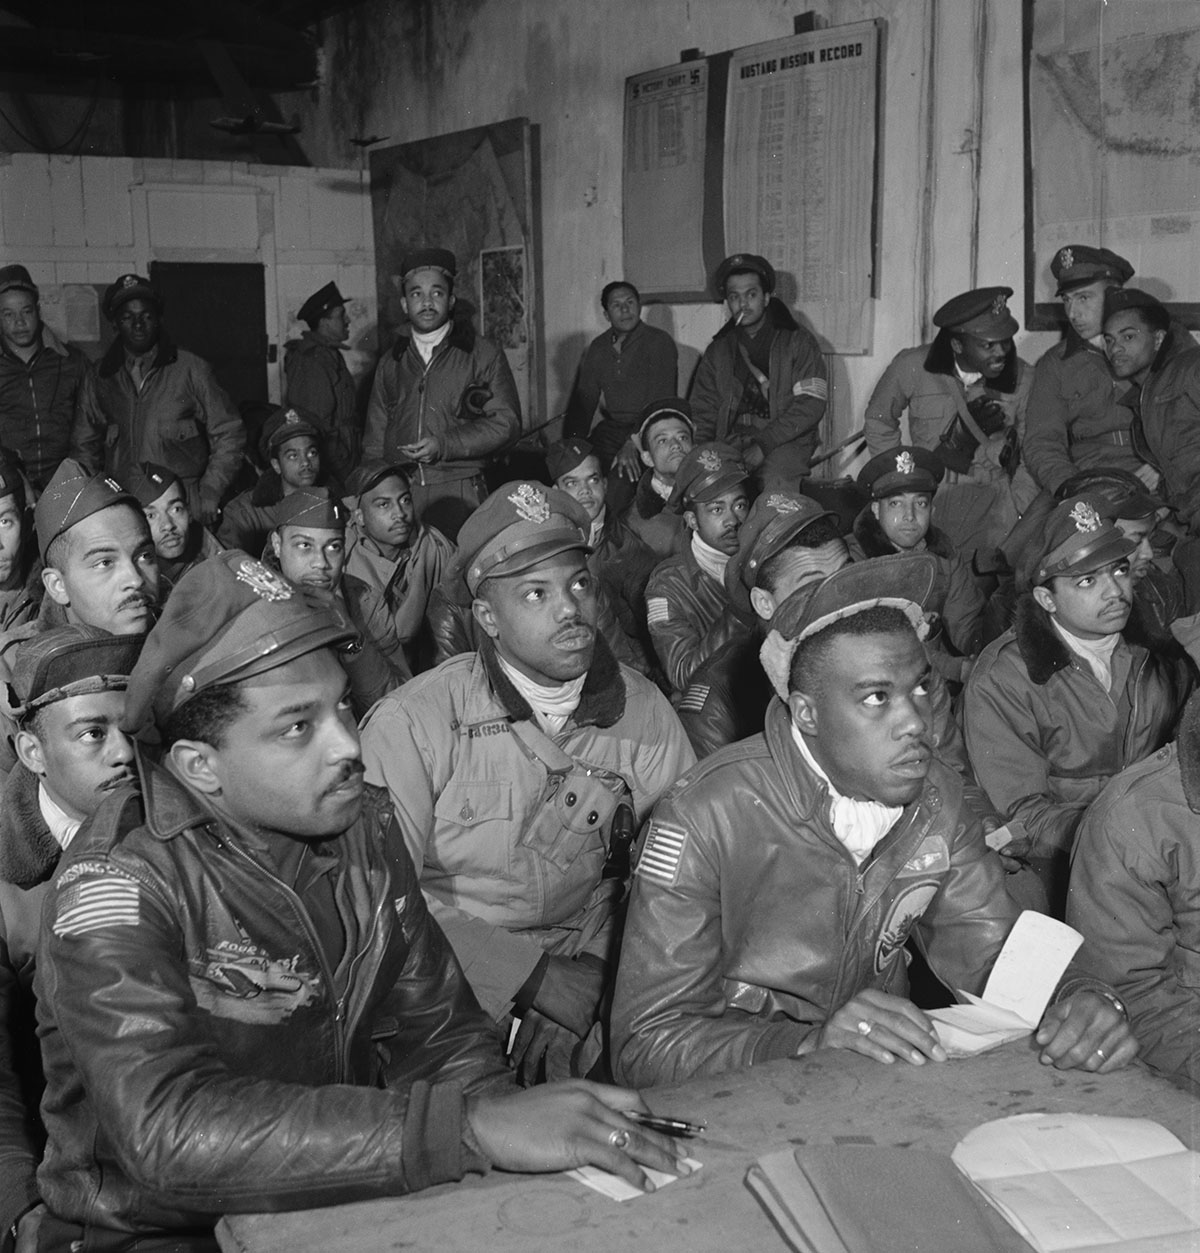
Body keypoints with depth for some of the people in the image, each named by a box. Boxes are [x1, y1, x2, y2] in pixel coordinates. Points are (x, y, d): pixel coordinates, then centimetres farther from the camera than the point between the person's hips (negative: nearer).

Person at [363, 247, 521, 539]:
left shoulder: (484, 356, 5)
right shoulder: (390, 362, 16)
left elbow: (506, 422, -2)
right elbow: (375, 437, 19)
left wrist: (444, 445, -11)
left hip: (460, 494, -2)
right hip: (398, 493, 3)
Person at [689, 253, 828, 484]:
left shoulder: (798, 342, 5)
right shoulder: (718, 350, 17)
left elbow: (810, 405, -6)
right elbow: (702, 411, 16)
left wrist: (764, 445, -17)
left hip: (786, 441, -2)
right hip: (731, 442, 3)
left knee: (774, 477, -34)